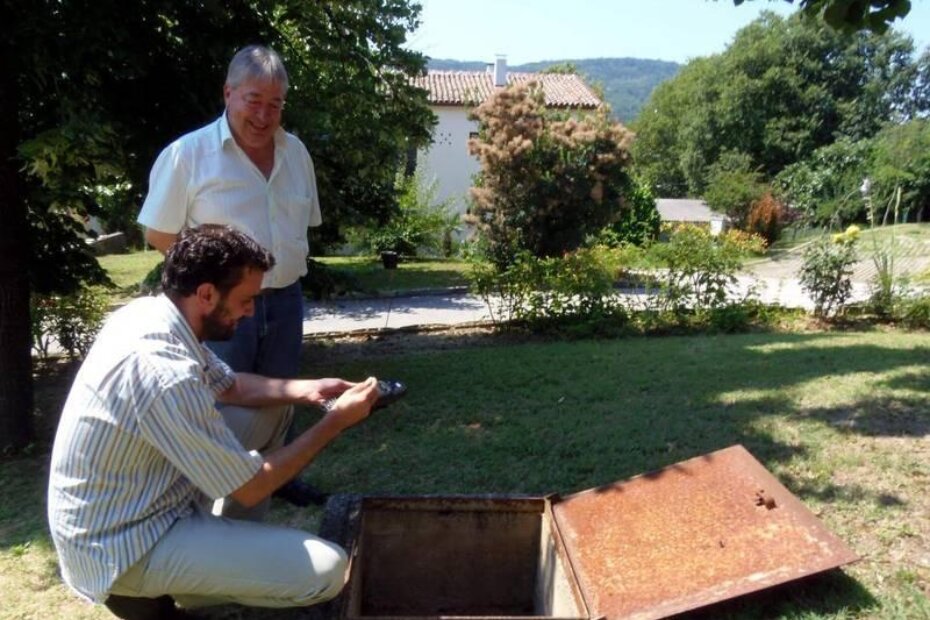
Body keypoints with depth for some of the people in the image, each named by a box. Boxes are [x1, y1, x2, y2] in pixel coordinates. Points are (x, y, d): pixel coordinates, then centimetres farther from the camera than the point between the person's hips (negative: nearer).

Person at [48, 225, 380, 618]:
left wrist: (302, 390, -4)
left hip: (135, 505, 9)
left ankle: (237, 545, 16)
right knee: (326, 571, -17)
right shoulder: (166, 375, -33)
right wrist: (336, 421, -14)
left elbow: (229, 386, 12)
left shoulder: (147, 313, -5)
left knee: (274, 405, 10)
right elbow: (250, 489, -22)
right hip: (125, 549, -9)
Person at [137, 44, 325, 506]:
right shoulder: (188, 153, -12)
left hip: (285, 299, 6)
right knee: (220, 402, 5)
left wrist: (285, 263, 5)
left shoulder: (296, 152, 5)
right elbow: (158, 234, -8)